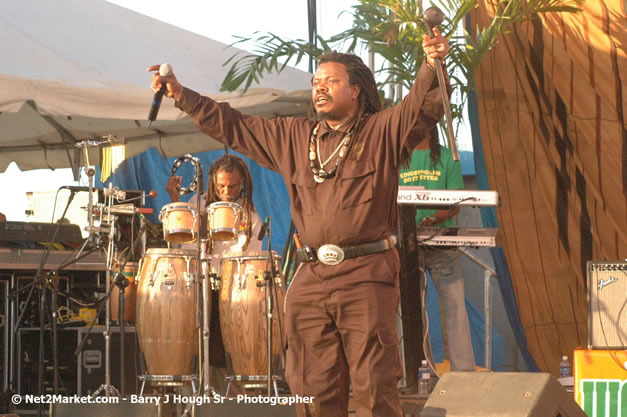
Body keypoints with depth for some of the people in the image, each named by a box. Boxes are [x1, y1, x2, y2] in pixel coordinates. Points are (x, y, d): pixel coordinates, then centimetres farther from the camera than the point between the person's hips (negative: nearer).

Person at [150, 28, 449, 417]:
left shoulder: (382, 132, 3)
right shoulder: (294, 137, 16)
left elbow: (423, 106, -14)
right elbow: (232, 125, 20)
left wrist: (432, 66, -34)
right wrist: (181, 94, 14)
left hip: (367, 277, -4)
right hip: (311, 281, 5)